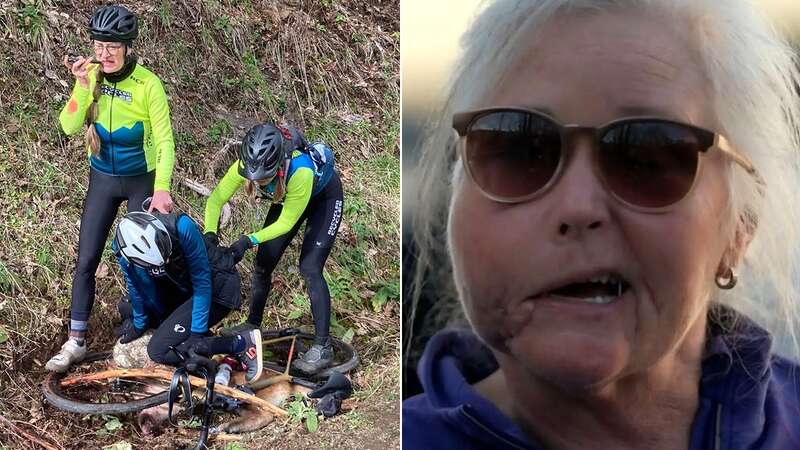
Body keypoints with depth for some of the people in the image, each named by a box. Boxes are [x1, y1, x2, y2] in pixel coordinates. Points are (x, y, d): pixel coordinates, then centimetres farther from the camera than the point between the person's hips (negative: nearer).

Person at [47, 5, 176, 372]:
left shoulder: (148, 84, -20)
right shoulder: (92, 75, -10)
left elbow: (165, 140, -19)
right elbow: (69, 127, -15)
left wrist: (161, 189, -30)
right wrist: (84, 88, -30)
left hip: (142, 180, -3)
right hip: (102, 179, 3)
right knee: (86, 260, 2)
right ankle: (75, 342, 11)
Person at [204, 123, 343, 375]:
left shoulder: (300, 171, -44)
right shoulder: (247, 165, -31)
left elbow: (286, 222, -33)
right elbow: (216, 200, -22)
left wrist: (250, 240, -41)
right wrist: (209, 234, -38)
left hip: (324, 196, -5)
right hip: (287, 197, 6)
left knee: (310, 269, -16)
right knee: (263, 263, 3)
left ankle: (323, 347, -10)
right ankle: (253, 324, 24)